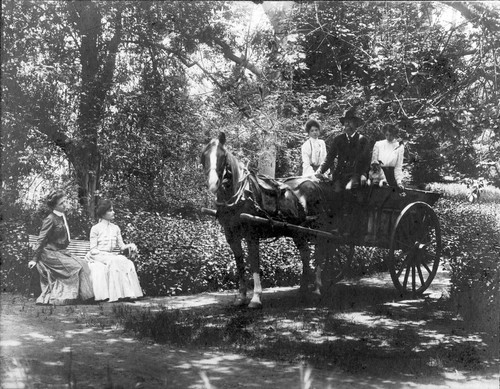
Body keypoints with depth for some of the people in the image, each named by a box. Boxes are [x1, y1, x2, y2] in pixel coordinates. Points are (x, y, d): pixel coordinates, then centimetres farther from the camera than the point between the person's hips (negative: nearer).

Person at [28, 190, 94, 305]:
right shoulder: (50, 219, -15)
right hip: (51, 254, -9)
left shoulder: (62, 216, 11)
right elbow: (41, 240, -13)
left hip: (61, 252, 9)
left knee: (82, 264, -5)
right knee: (75, 267, -20)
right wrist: (35, 259, -13)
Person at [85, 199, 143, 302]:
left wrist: (129, 246, -9)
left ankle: (128, 293, -33)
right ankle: (116, 294, -37)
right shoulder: (95, 228, 2)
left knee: (128, 263, -25)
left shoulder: (116, 228, 17)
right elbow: (93, 250, -1)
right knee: (114, 262, -35)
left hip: (112, 256, 5)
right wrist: (106, 255, -17)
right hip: (98, 256, -5)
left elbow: (121, 246, 13)